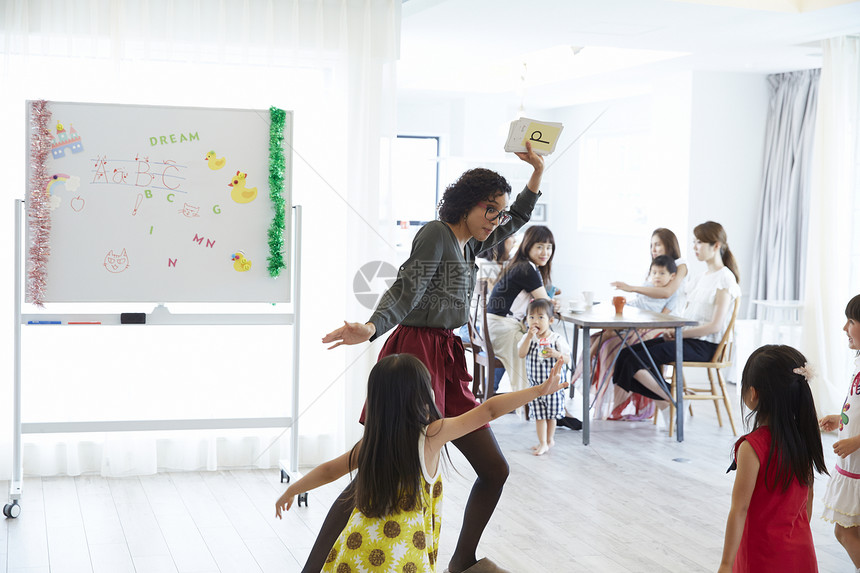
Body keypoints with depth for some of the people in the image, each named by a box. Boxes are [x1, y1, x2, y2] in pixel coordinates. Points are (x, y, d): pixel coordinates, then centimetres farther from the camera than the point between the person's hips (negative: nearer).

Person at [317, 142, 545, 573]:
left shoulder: (468, 245, 20)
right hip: (416, 355, -9)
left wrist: (538, 172, 31)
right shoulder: (437, 232, -5)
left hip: (446, 364, 9)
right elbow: (406, 290, -17)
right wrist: (371, 328, -34)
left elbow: (518, 219, 37)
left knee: (494, 470, 11)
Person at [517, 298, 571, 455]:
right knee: (539, 415, 6)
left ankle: (549, 439, 27)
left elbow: (567, 359, -5)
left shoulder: (556, 339, -8)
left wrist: (556, 354, -25)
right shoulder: (528, 338, -1)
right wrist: (529, 336, -23)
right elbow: (521, 354, -16)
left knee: (551, 414, 9)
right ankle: (543, 443, 15)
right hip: (535, 384, 2)